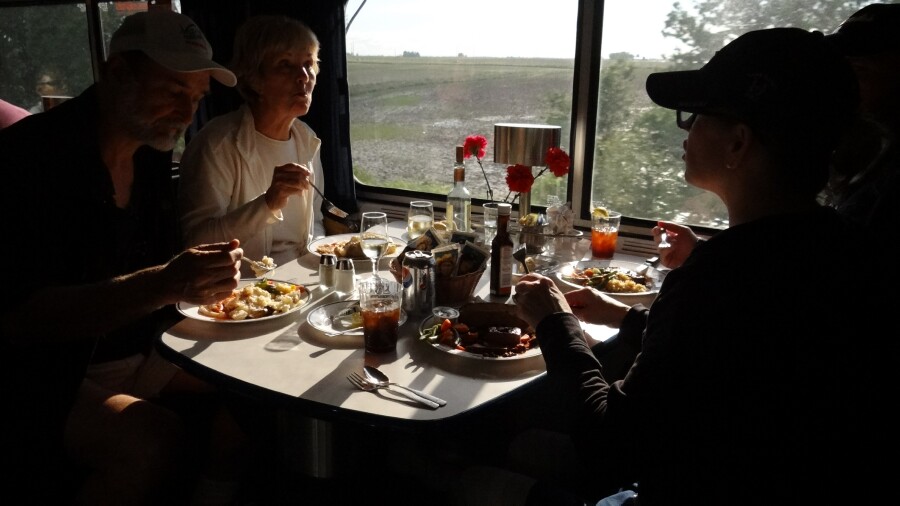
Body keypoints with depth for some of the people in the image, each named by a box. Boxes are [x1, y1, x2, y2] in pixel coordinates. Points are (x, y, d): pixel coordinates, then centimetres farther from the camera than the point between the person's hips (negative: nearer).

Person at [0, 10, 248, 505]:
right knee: (158, 444, -31)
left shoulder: (153, 155, 6)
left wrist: (203, 275, -7)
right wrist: (163, 284, -33)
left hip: (142, 353, 7)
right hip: (48, 380, -7)